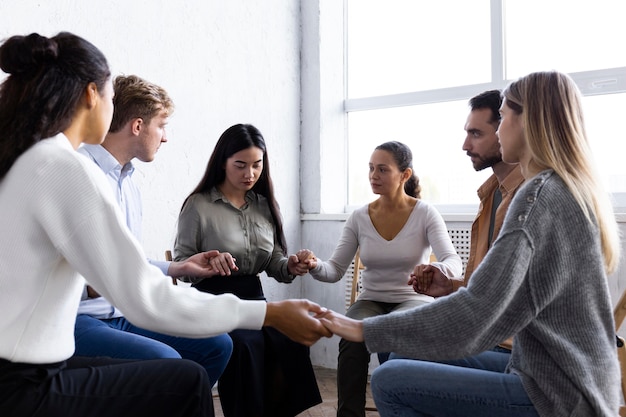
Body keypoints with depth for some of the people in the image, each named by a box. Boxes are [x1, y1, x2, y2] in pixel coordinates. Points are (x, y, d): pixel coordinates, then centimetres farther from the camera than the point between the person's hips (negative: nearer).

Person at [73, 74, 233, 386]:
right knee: (164, 360, -31)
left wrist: (178, 268, 23)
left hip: (122, 314, 9)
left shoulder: (128, 182, 15)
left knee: (218, 344, 2)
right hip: (77, 319, -9)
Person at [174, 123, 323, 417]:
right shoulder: (198, 205, -4)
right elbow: (180, 265, -1)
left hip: (253, 297, 4)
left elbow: (273, 263, 11)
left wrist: (289, 267, -13)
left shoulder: (265, 205, 10)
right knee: (247, 344, -33)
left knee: (291, 340, -25)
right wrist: (208, 263, -22)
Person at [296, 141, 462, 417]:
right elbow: (336, 270, -3)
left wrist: (436, 271, -45)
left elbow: (454, 262, -20)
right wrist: (315, 266, -26)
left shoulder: (425, 213, -9)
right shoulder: (359, 218, -1)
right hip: (371, 301, 2)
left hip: (413, 301, -2)